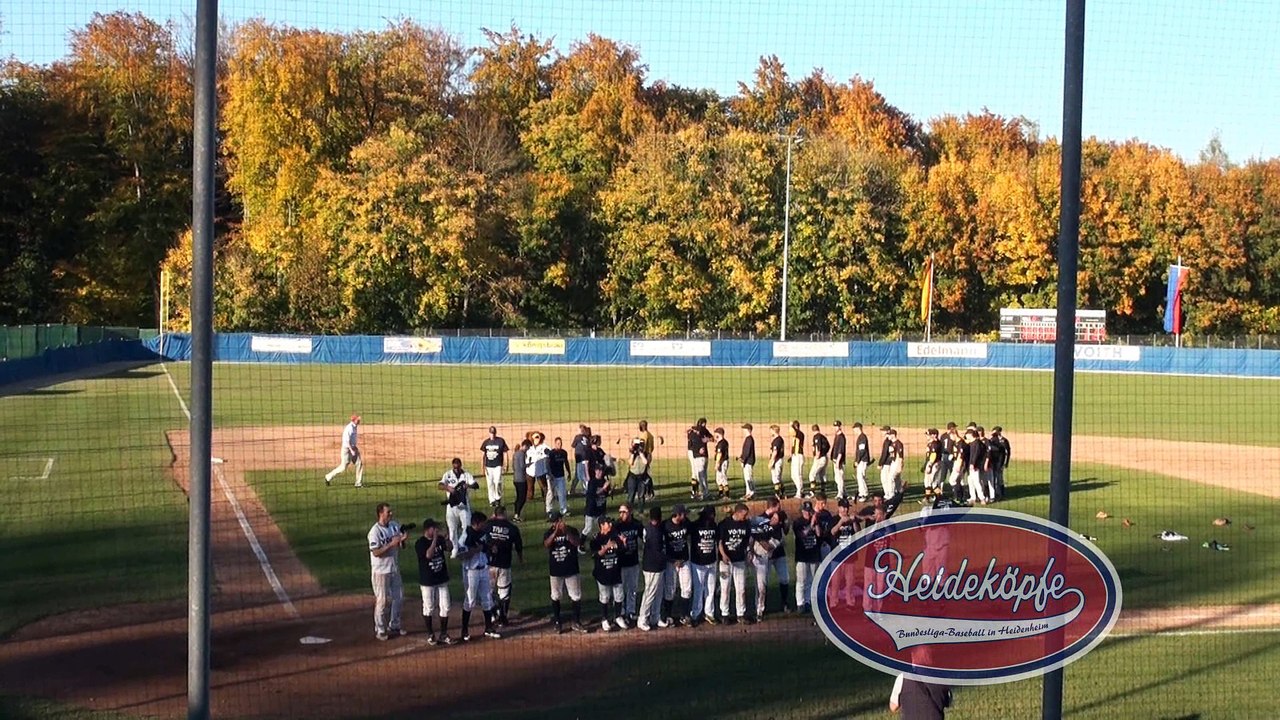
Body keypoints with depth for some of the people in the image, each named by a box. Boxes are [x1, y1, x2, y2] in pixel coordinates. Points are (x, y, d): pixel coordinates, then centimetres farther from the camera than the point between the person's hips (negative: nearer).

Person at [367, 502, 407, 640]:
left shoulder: (395, 526, 3)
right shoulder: (375, 531, -18)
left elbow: (401, 546, 10)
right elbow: (376, 552, -22)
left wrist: (403, 539, -13)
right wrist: (391, 544, -29)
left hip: (394, 568, 7)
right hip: (381, 570, -7)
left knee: (398, 598, 14)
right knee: (382, 600, 1)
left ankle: (394, 625, 29)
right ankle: (380, 630, 12)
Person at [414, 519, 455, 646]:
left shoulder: (440, 540, 3)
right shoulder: (420, 543, -14)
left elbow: (450, 548, 0)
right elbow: (429, 554, -26)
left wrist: (446, 537, -16)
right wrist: (435, 539, -27)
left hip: (442, 579, 5)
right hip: (427, 581, -5)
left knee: (445, 607, 6)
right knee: (429, 608, 5)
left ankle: (444, 634, 16)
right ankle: (430, 635, 18)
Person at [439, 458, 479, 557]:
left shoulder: (466, 475, -1)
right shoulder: (448, 474, 0)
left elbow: (477, 485, -11)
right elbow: (440, 486, -12)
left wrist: (469, 485, -33)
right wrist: (448, 488, -33)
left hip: (464, 505, 0)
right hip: (451, 505, 1)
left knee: (466, 526, -6)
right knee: (452, 528, 6)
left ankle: (461, 545, 4)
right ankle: (455, 549, 16)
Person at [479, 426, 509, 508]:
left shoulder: (501, 441, -2)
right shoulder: (486, 442, 6)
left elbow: (505, 453, 0)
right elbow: (482, 454, 10)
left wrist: (505, 464, -5)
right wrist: (483, 465, 4)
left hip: (498, 466, -3)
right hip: (488, 466, 3)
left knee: (497, 482, -13)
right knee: (490, 483, 4)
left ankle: (498, 498, 6)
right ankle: (492, 500, 12)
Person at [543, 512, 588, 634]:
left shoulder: (572, 530, -6)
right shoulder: (549, 532, -3)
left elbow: (578, 543, -22)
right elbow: (546, 544, -22)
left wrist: (566, 531, -33)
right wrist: (555, 532, -33)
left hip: (571, 570, -1)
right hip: (555, 572, 1)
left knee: (576, 597, 4)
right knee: (555, 597, 8)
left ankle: (577, 622, 15)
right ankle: (557, 623, 19)